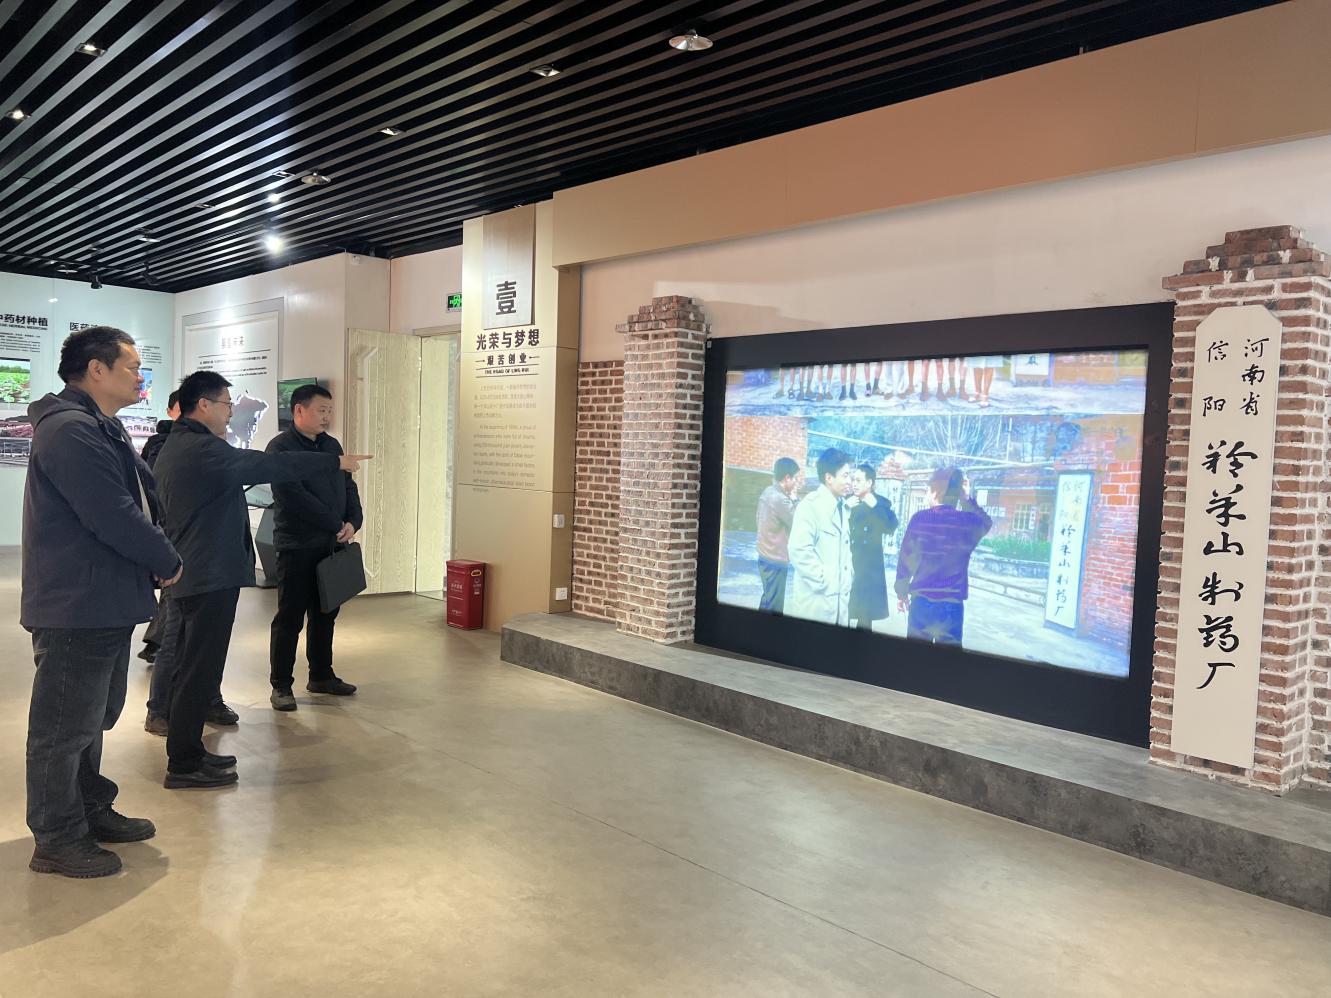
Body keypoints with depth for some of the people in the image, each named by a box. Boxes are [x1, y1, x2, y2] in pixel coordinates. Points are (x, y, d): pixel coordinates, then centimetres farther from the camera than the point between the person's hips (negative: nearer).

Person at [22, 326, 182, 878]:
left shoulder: (102, 430, 15)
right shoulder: (70, 430, -20)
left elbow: (145, 496, 16)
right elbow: (113, 518, -25)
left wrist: (157, 553, 1)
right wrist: (168, 561, -11)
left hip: (107, 602, 11)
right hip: (77, 607, -11)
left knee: (93, 717, 22)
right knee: (65, 726, 3)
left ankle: (92, 811, 37)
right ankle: (58, 841, 16)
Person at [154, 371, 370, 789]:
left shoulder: (174, 448, 16)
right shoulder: (201, 449, -17)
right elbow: (270, 465, -20)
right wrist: (335, 462, -14)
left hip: (191, 572, 11)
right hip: (211, 575, -11)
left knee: (191, 667, 16)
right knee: (199, 671, -4)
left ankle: (187, 752, 26)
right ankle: (183, 766, 2)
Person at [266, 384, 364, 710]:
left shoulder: (332, 445, 14)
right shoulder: (280, 447, -10)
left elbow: (348, 486, 14)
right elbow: (294, 496, -20)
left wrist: (353, 521, -4)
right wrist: (335, 524, -18)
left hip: (331, 545, 7)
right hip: (297, 546, -7)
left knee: (325, 614, 15)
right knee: (290, 618, 0)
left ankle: (321, 675, 28)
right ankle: (281, 686, 10)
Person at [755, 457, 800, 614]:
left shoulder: (768, 492, 5)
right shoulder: (780, 499, -23)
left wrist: (790, 498, 3)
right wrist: (794, 498, -10)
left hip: (767, 557, 9)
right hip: (776, 561, -9)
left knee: (768, 601, 21)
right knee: (774, 606, 1)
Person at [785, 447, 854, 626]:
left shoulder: (841, 506, 15)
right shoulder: (810, 506, -11)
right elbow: (799, 550, -22)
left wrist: (847, 580, 10)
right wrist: (824, 581, -16)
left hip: (839, 599, 7)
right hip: (815, 601, -7)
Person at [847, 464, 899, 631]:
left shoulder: (881, 503, 2)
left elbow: (891, 528, -11)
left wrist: (875, 506, -17)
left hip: (870, 567, 0)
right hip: (847, 564, 0)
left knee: (866, 613, 7)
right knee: (842, 612, -5)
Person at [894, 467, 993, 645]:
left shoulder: (919, 519, -4)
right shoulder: (969, 522, -3)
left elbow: (905, 557, 2)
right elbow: (986, 523, 23)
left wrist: (902, 592, 14)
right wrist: (967, 499, 19)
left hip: (921, 601, 0)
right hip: (951, 604, 0)